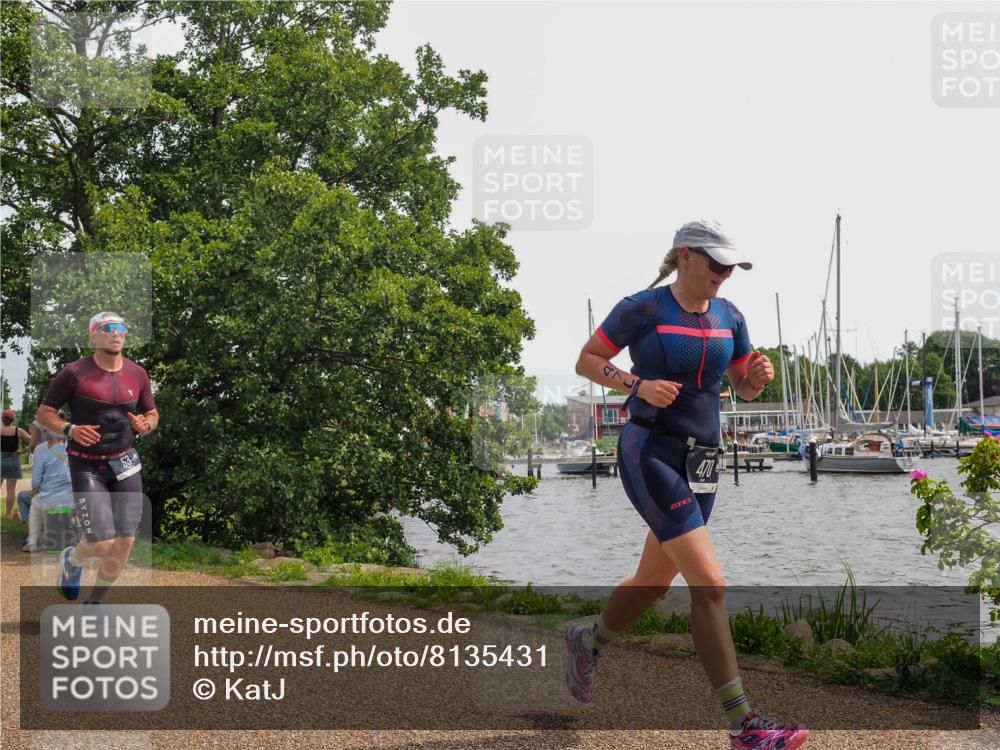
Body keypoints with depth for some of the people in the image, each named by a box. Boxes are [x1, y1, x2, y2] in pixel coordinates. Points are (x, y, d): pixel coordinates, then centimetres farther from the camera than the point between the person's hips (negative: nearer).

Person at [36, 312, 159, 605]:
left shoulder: (137, 374, 3)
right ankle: (72, 559, 26)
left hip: (125, 464, 4)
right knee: (102, 544, -12)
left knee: (124, 544, 0)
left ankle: (93, 603, 24)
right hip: (87, 467, -4)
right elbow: (44, 413, -3)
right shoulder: (74, 373, -9)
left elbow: (152, 415, 15)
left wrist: (145, 424, -8)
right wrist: (69, 429, -21)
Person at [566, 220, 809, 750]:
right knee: (710, 582, -16)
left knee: (656, 580, 17)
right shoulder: (642, 309, -6)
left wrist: (759, 376, -6)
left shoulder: (729, 317, 9)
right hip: (650, 452, -7)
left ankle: (588, 641, 46)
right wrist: (638, 385, -15)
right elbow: (586, 361, 1)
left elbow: (745, 390, 18)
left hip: (700, 459, 7)